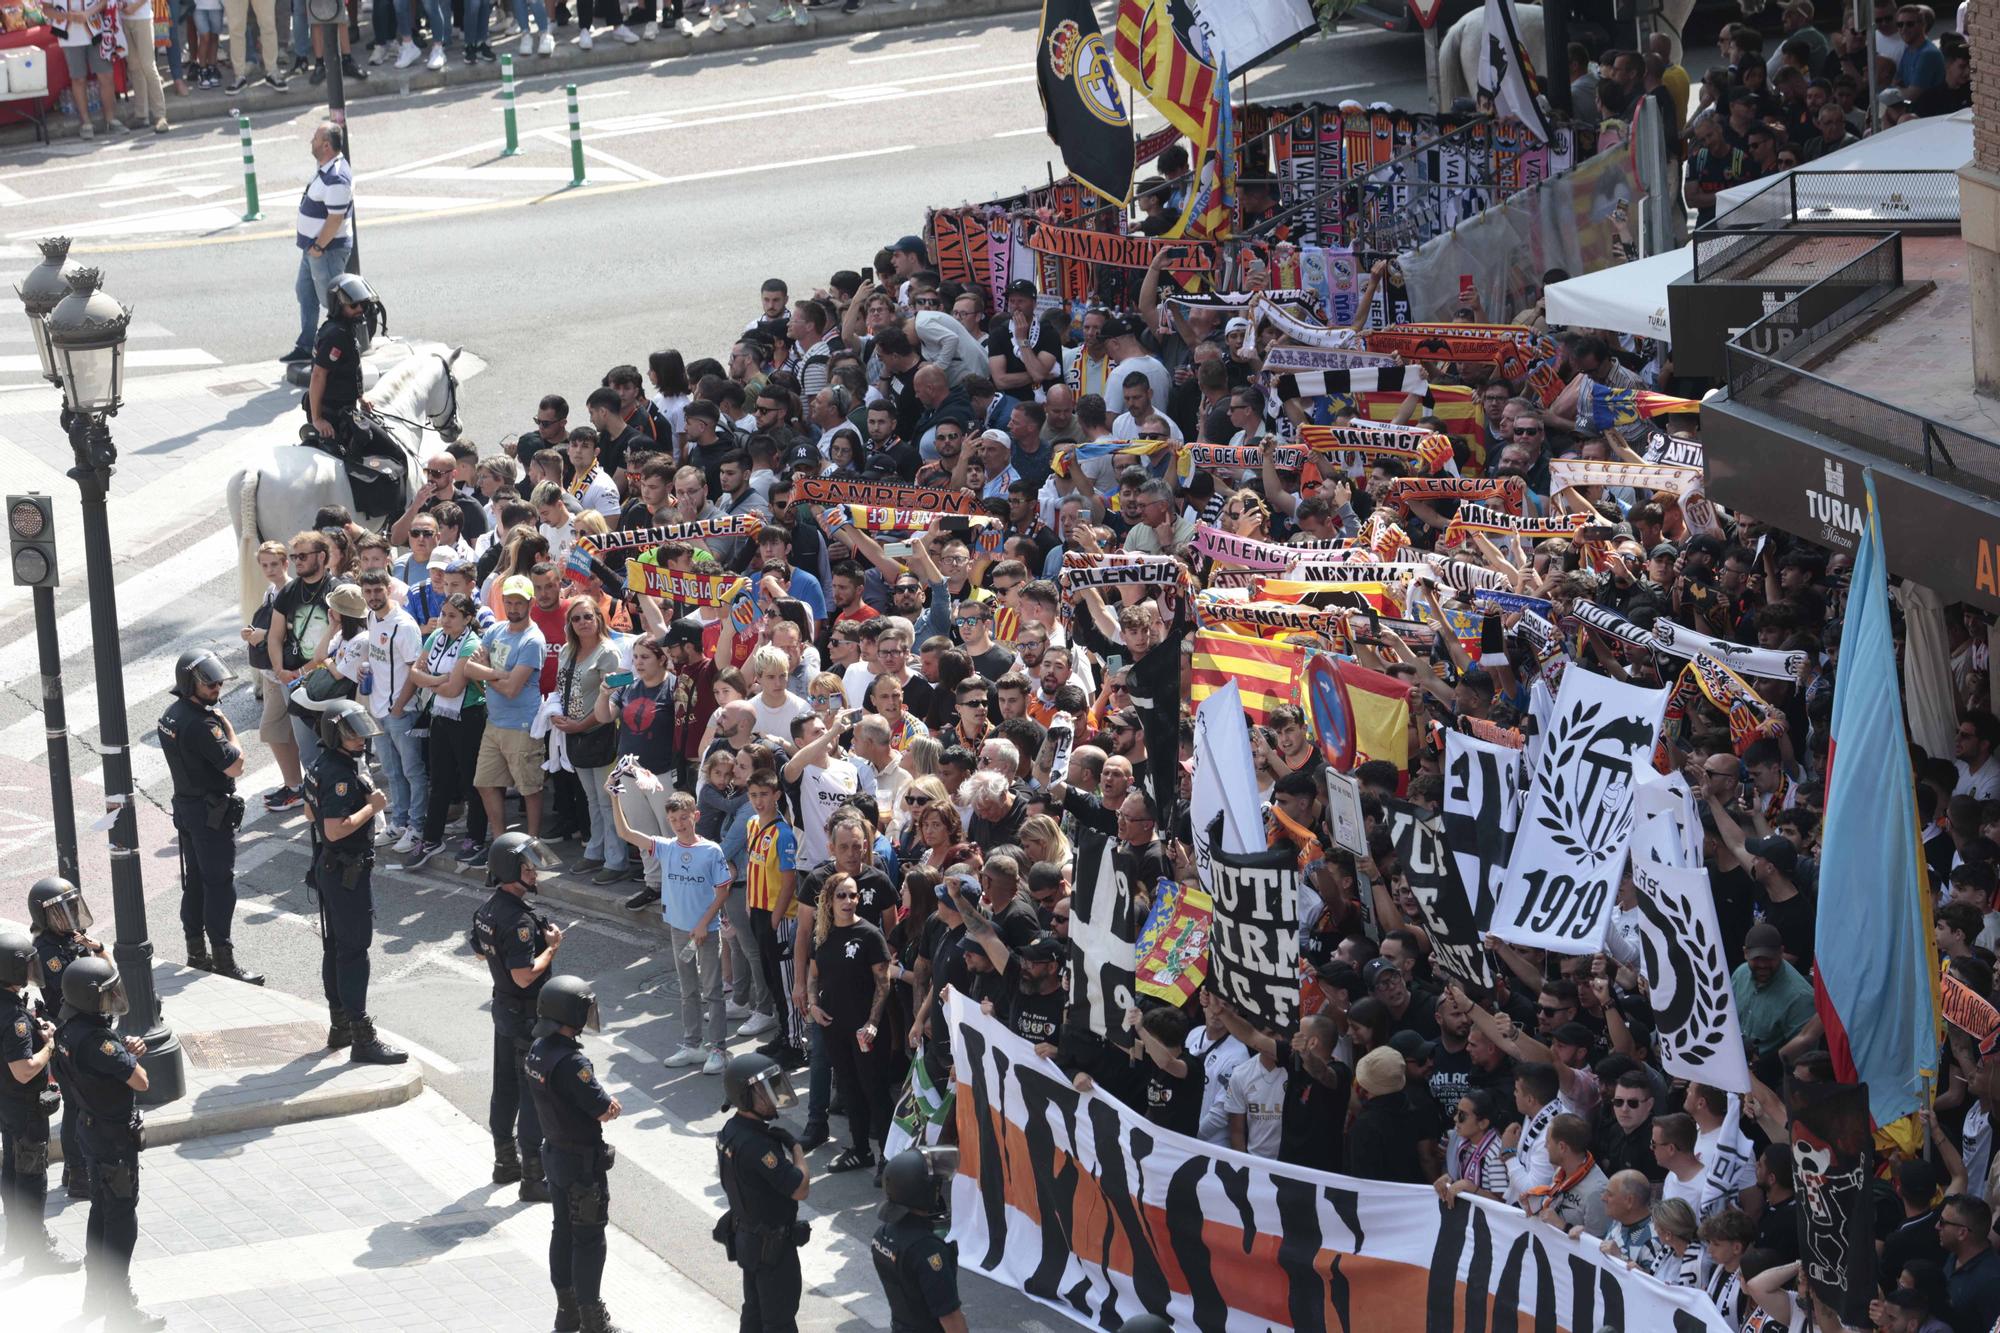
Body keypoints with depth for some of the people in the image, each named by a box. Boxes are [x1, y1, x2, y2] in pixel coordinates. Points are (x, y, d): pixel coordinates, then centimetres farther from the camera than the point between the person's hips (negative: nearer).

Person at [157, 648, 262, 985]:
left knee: (195, 881, 17)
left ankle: (196, 954, 24)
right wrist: (227, 725, -13)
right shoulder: (202, 724, -26)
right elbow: (235, 765, -22)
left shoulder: (171, 714, 5)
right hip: (211, 814, -10)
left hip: (184, 804, 10)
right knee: (220, 885, -4)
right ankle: (224, 961, -2)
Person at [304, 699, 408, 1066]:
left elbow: (311, 812, 21)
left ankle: (340, 1026, 27)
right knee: (354, 950, -7)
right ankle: (362, 1039, -6)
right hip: (347, 870, -11)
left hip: (328, 867, 11)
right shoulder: (340, 775, -24)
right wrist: (372, 807, -20)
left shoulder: (323, 765, 8)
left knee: (336, 946, 17)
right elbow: (335, 829, -30)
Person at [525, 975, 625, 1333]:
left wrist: (603, 1102, -7)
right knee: (589, 1237, 3)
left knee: (563, 1231, 18)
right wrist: (610, 1105, -3)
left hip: (555, 1152, 9)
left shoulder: (538, 1050, -1)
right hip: (583, 1160, -9)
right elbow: (606, 1110, -23)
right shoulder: (571, 1062, -29)